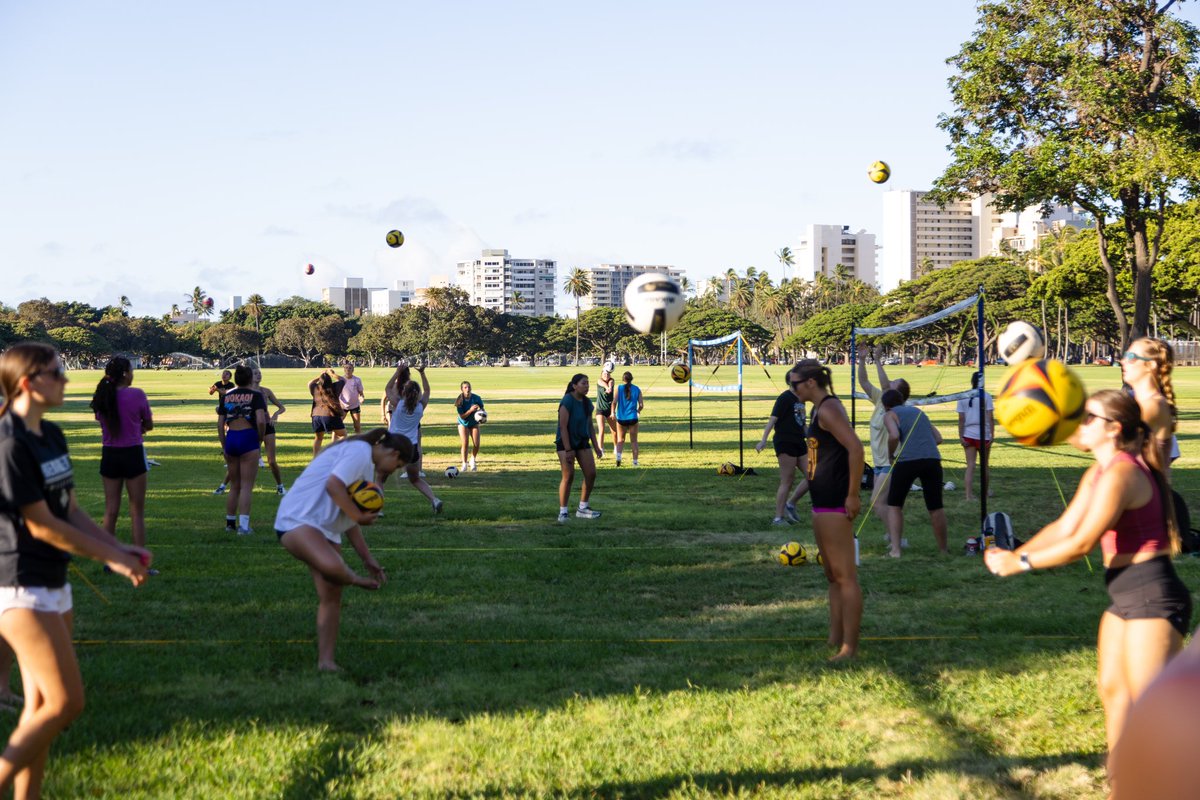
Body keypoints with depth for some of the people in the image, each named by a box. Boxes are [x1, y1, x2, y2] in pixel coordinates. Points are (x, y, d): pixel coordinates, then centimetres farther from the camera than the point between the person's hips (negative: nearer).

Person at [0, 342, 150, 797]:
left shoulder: (52, 436, 10)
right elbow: (41, 525, -17)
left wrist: (119, 547, 2)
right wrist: (111, 559, -12)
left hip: (53, 586, 9)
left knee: (41, 706, 12)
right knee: (67, 702, -9)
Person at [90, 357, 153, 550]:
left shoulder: (101, 396, 0)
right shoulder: (137, 395, -12)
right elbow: (149, 425, -1)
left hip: (109, 454, 4)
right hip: (132, 454, -4)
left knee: (110, 511, 12)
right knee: (137, 512, 2)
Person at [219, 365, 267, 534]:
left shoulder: (226, 396, 9)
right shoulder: (255, 396, -3)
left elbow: (220, 424, 8)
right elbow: (261, 421, -16)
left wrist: (224, 447, 15)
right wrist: (260, 440, -1)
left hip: (230, 439, 4)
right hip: (248, 438, -4)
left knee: (234, 486, 18)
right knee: (246, 486, -2)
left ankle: (230, 522, 26)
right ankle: (243, 525, -8)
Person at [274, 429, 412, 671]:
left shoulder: (369, 467, 25)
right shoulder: (360, 451, -7)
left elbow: (349, 520, 29)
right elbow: (333, 485, -23)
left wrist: (368, 559, 26)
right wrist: (359, 516, -14)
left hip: (326, 532, 11)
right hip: (298, 521, -11)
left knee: (331, 598, 5)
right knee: (332, 566, -38)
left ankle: (326, 661, 11)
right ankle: (353, 579, -7)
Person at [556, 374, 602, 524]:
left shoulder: (587, 402, 6)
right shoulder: (567, 401, -17)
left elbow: (590, 425, 13)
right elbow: (563, 426, -20)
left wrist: (596, 446, 9)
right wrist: (568, 450, -22)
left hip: (582, 441, 7)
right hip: (566, 442, -7)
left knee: (591, 473, 0)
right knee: (568, 476, -12)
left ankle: (583, 508, 13)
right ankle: (562, 512, -3)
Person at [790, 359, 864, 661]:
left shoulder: (828, 409, -14)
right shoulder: (820, 409, 17)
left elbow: (855, 448, -25)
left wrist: (853, 496, -23)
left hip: (834, 505, -11)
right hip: (823, 504, 11)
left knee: (844, 576, -7)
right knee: (832, 576, 15)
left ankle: (849, 648, -5)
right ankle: (835, 641, 23)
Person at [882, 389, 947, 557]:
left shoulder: (890, 415, 10)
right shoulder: (918, 411, 26)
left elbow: (894, 436, -10)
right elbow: (938, 438, 19)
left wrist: (890, 455, 6)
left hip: (907, 460, -4)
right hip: (932, 459, 4)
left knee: (894, 505, 12)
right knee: (936, 507, 15)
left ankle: (895, 550, 1)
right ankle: (943, 549, 22)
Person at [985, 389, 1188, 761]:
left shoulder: (1119, 473, -20)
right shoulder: (1097, 474, 12)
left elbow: (1080, 544, -21)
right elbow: (1064, 527, 9)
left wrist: (1021, 562, -14)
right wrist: (1014, 553, -3)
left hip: (1154, 595, -11)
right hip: (1124, 597, 11)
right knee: (1113, 689, 14)